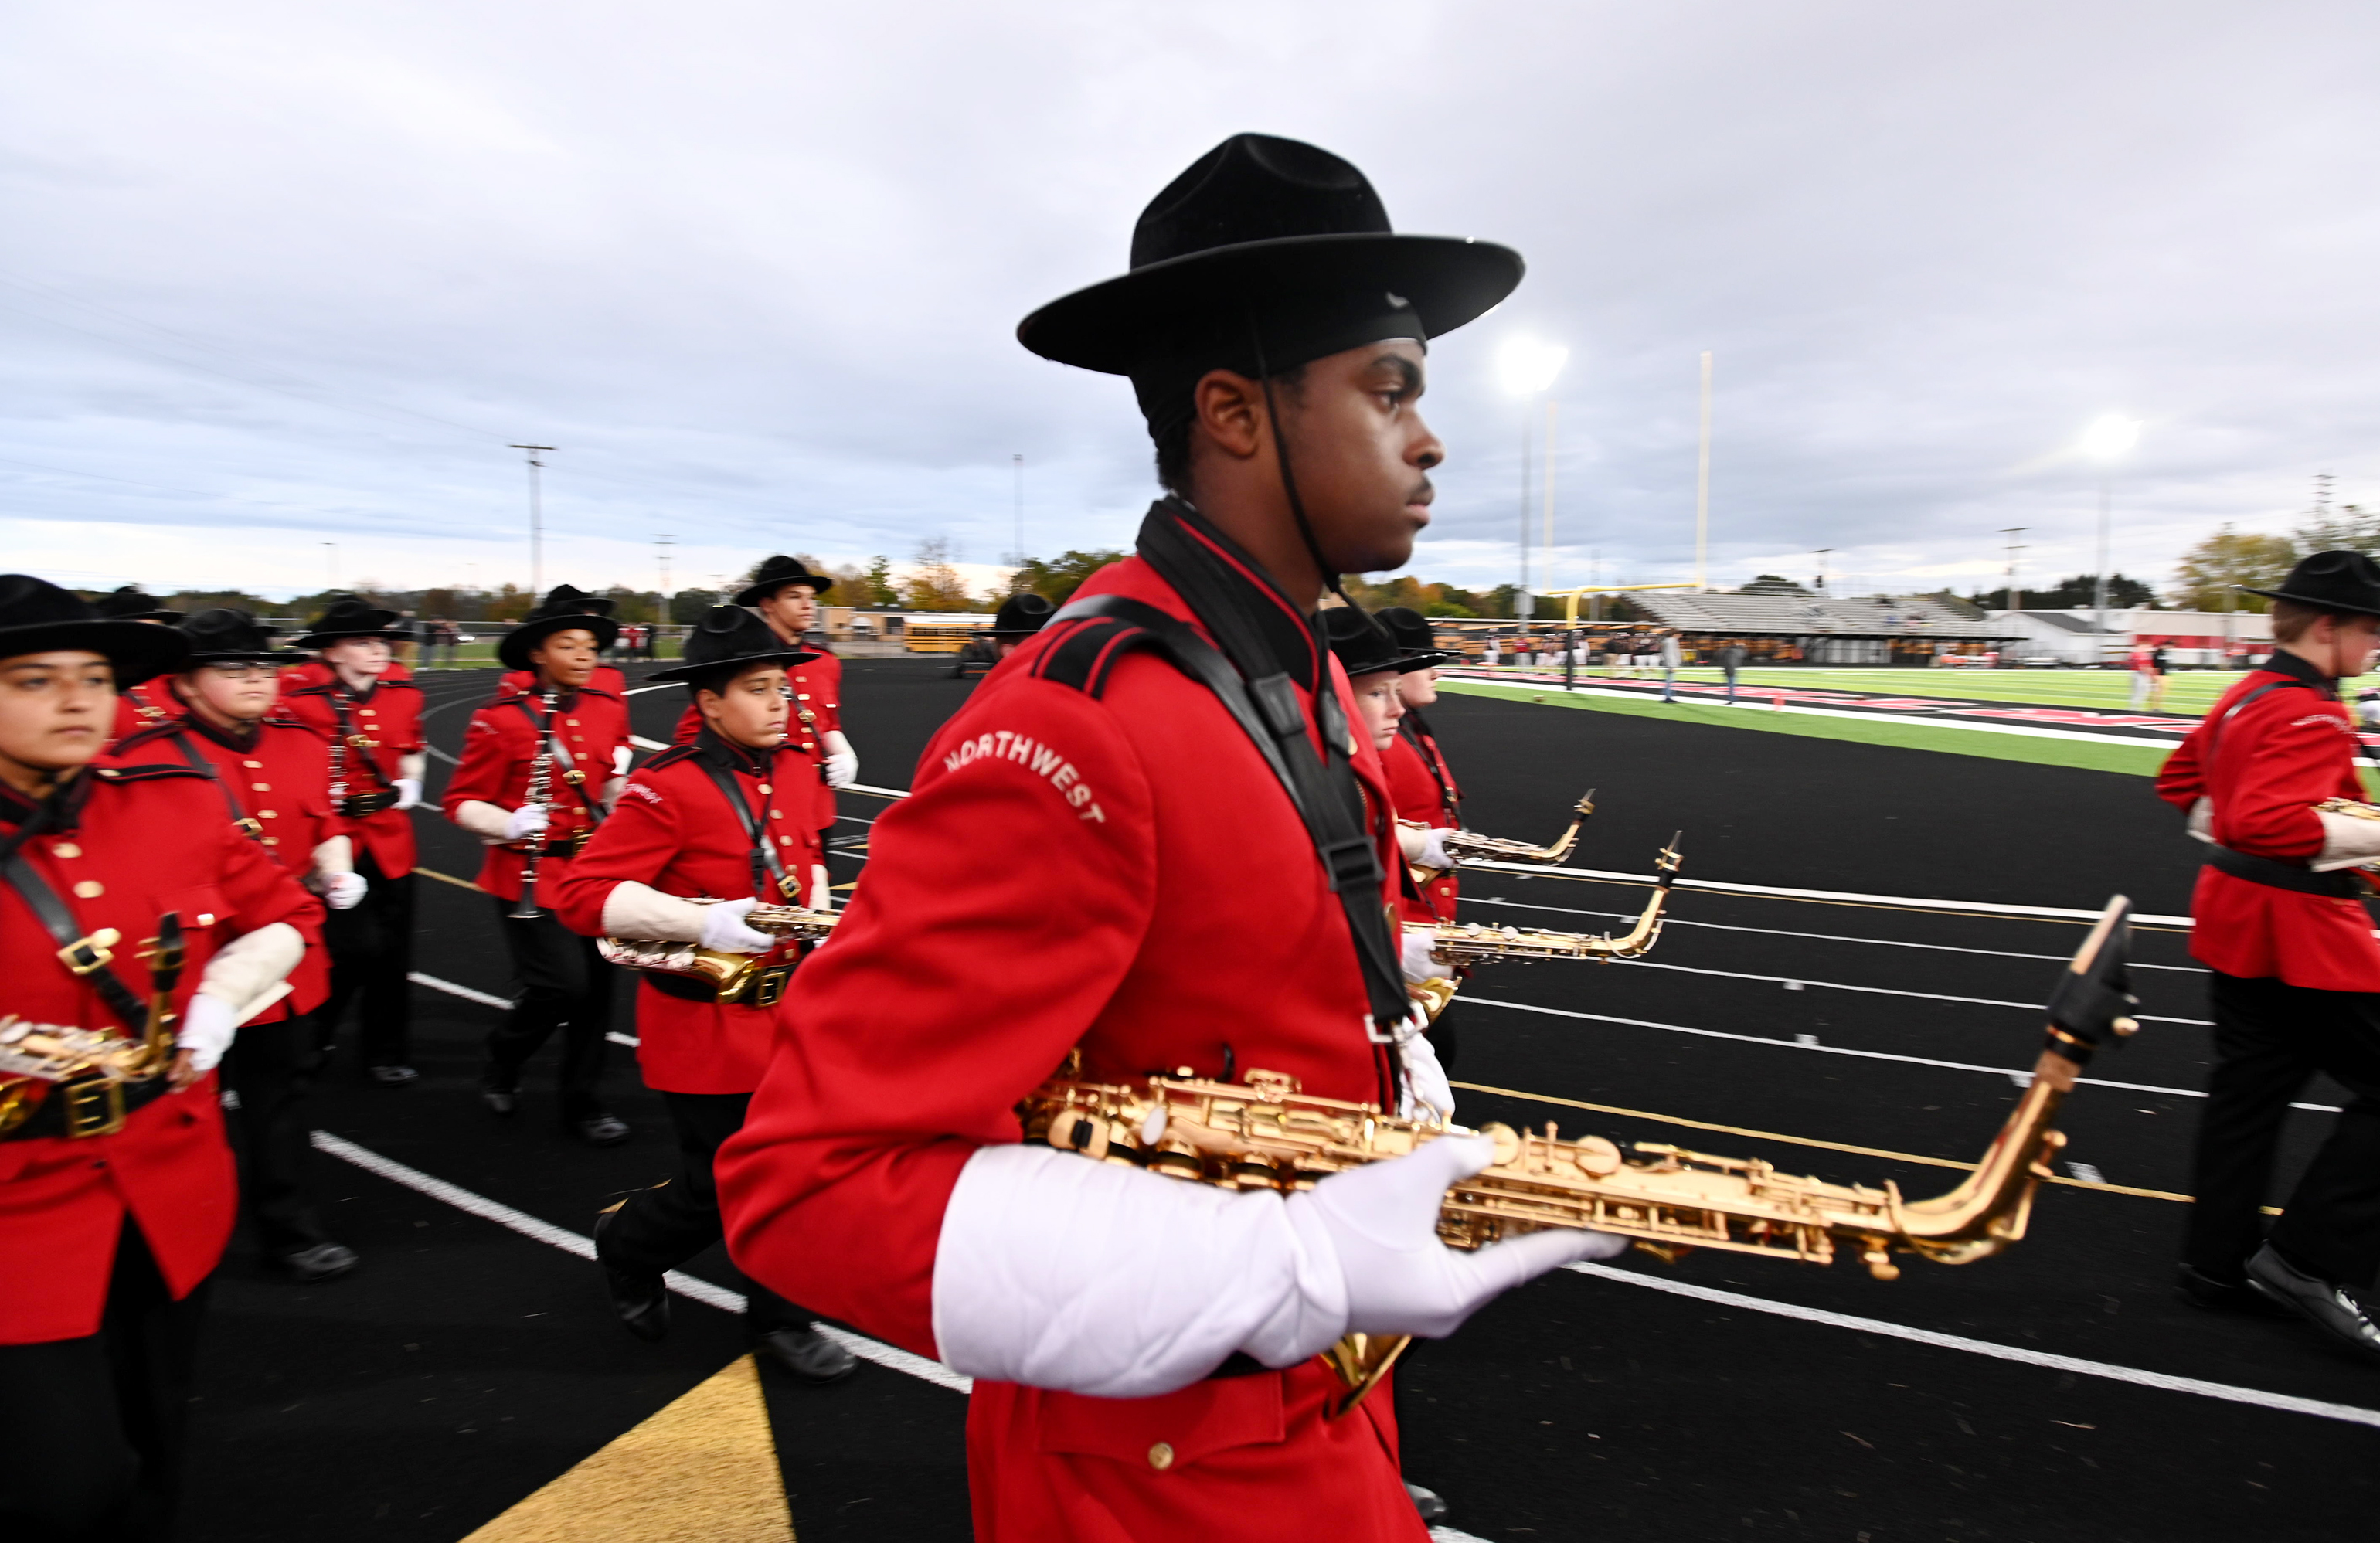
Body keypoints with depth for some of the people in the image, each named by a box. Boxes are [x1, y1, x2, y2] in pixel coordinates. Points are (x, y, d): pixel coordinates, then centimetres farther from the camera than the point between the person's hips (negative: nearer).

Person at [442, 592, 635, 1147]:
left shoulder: (609, 710, 5)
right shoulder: (501, 719, -11)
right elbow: (461, 803, -7)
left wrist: (622, 780, -3)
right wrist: (509, 824, -24)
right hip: (531, 875, -5)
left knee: (596, 985, 8)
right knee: (562, 985, -10)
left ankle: (584, 1102, 23)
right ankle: (501, 1066, 21)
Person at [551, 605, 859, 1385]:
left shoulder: (793, 771, 5)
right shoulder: (667, 787, -17)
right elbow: (579, 894, -20)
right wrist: (704, 922, -29)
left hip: (782, 1012, 6)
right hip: (705, 1024, -6)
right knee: (723, 1190, 6)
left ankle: (780, 1320, 32)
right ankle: (626, 1244, 38)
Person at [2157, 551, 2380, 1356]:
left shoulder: (2247, 694, 10)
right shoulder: (2310, 715, -19)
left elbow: (2180, 780, 22)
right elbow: (2271, 820, -31)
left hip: (2238, 919, 10)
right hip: (2299, 934, -10)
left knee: (2248, 1090, 15)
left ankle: (2219, 1264, 25)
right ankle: (2310, 1262, 6)